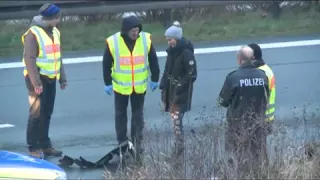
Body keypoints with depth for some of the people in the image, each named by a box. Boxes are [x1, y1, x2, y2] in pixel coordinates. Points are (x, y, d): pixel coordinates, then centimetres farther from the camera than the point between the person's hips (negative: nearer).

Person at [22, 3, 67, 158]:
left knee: (47, 113, 11)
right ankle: (33, 147, 0)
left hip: (51, 79, 7)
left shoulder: (55, 32, 10)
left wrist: (62, 78, 15)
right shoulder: (33, 34, -15)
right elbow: (29, 60, -18)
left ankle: (45, 145, 18)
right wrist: (36, 82, -22)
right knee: (36, 113, -6)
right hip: (38, 79, -7)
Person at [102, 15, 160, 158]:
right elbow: (106, 64, -6)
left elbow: (153, 60, 0)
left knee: (138, 114, 9)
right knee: (120, 114, 8)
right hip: (121, 86, -1)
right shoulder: (113, 42, -16)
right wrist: (108, 83, -3)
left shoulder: (146, 39, -11)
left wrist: (155, 79, 5)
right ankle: (122, 143, 18)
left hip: (140, 86, 1)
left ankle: (137, 142, 18)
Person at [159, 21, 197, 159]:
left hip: (181, 92, -8)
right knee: (174, 118, 13)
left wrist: (180, 87, -20)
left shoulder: (186, 53, -18)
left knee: (177, 120, -9)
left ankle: (179, 147, -2)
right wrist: (163, 87, 11)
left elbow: (192, 75, -17)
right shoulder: (172, 51, 7)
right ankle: (178, 146, 24)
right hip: (171, 91, 8)